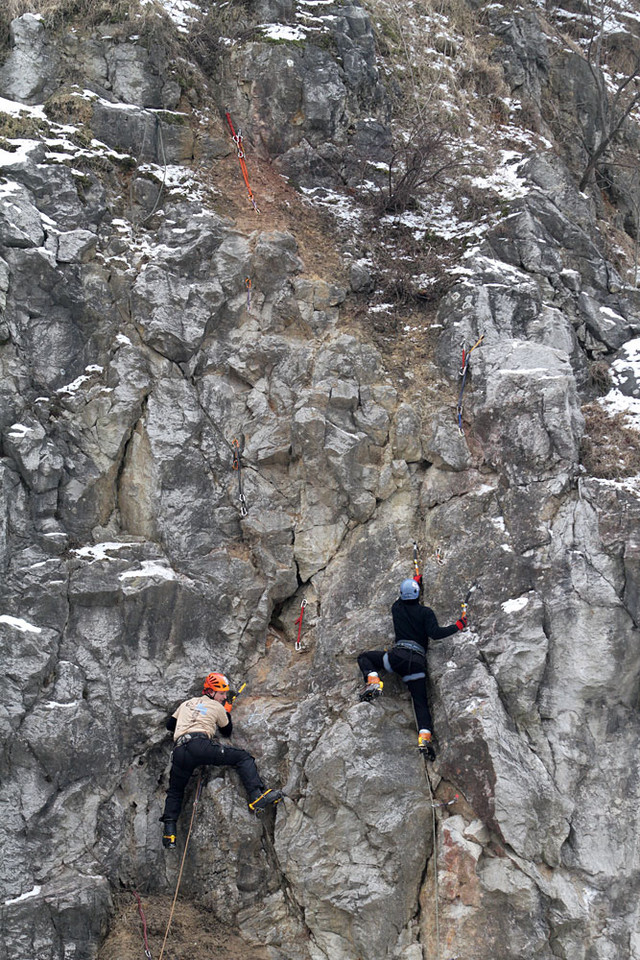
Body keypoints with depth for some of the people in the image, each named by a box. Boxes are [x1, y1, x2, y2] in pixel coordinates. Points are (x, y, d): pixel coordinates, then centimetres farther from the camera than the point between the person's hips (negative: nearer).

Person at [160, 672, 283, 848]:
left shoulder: (187, 704, 30)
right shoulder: (217, 708, 17)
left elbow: (169, 725, 38)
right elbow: (227, 732, 30)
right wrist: (227, 710, 40)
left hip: (179, 751, 5)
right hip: (201, 746, -5)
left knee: (175, 792, 23)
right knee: (243, 758, 3)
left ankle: (169, 831, 7)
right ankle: (257, 796, -16)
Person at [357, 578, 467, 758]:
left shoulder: (397, 608, 14)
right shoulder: (426, 612, 6)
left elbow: (403, 598, 38)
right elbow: (435, 633, -7)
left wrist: (416, 580, 53)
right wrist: (458, 626, 5)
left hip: (398, 655, 0)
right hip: (418, 661, 1)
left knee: (364, 657, 20)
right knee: (420, 701, 4)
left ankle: (373, 680, -10)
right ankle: (425, 735, -18)